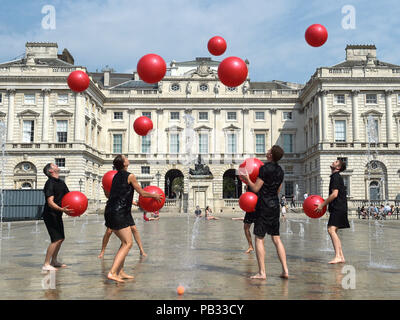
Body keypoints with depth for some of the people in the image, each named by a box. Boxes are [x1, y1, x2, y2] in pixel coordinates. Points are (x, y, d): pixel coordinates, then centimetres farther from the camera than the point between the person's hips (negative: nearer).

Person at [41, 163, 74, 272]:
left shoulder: (61, 182, 11)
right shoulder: (50, 183, -17)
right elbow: (50, 202, -25)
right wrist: (62, 209, -40)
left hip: (57, 215, 9)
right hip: (50, 215, -9)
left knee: (61, 238, 14)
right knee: (56, 239, -14)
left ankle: (54, 261, 28)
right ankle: (46, 264, -6)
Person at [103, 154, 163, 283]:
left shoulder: (116, 176, 17)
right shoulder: (130, 176, -6)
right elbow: (142, 193, 0)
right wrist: (155, 196, 17)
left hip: (110, 212, 9)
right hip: (119, 213, -9)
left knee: (125, 242, 16)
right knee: (128, 243, -7)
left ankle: (120, 272, 17)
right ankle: (112, 272, -16)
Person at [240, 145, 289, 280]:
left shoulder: (265, 169, -13)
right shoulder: (280, 171, 11)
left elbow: (256, 189, -12)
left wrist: (247, 179, 5)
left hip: (264, 206, -7)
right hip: (275, 206, 7)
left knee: (259, 238, -1)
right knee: (276, 238, 11)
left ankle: (262, 272, -1)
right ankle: (285, 270, 8)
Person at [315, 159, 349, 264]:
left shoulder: (336, 177, -11)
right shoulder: (336, 177, 21)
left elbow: (335, 194, -19)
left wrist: (322, 205, -15)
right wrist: (324, 204, 21)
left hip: (338, 208, -11)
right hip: (337, 208, 11)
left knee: (331, 229, -20)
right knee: (333, 231, 12)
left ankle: (337, 256, -25)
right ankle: (341, 257, 16)